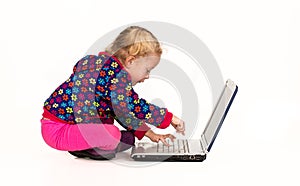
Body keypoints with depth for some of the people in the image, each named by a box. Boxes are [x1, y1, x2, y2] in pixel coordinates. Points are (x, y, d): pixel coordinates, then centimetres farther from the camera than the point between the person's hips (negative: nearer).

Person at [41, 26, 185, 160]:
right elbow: (136, 108, -24)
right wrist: (170, 118, -10)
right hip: (57, 130, -10)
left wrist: (149, 134, 13)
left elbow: (123, 110, 17)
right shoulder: (117, 74, -21)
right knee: (112, 135, -28)